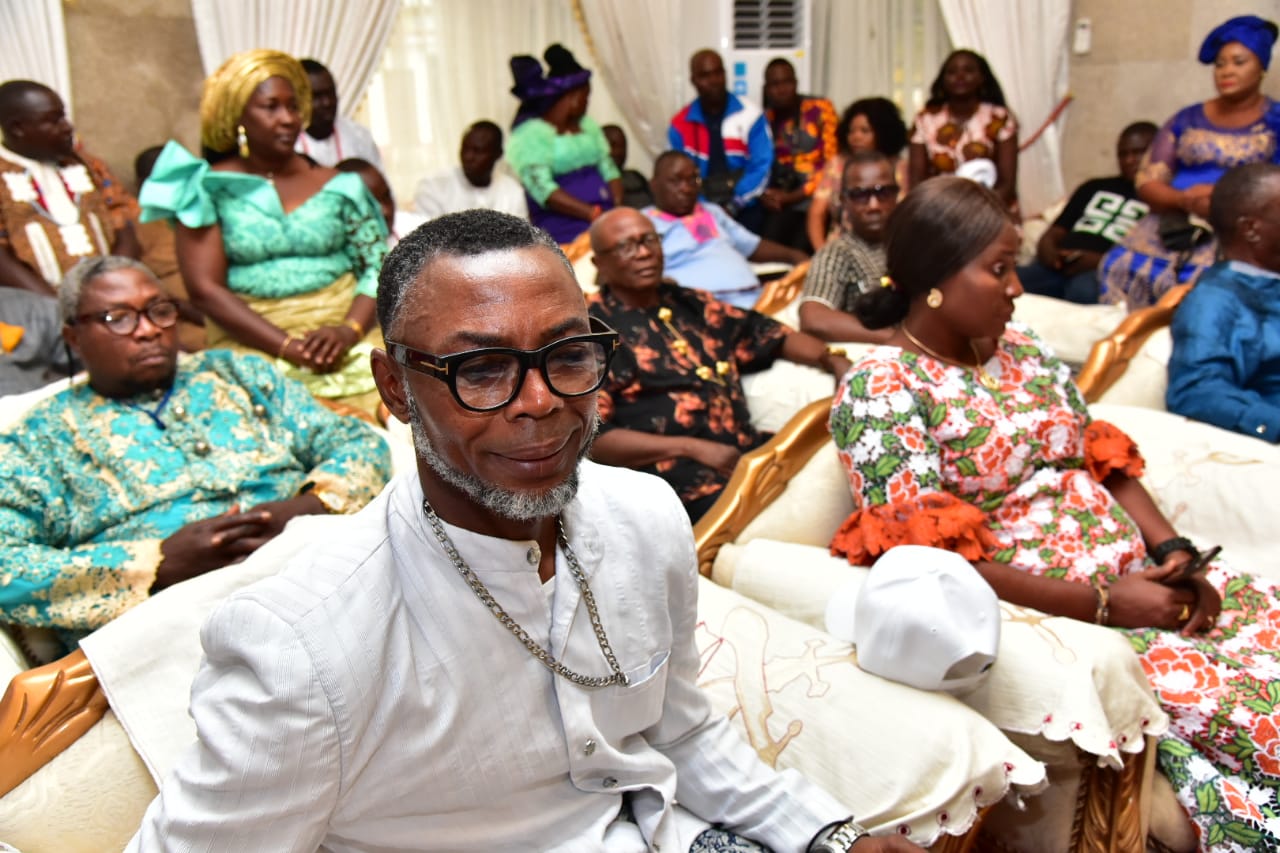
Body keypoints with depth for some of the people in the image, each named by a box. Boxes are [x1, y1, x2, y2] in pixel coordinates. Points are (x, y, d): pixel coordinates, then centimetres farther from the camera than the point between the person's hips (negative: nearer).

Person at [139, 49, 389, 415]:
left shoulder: (337, 187, 12)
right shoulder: (208, 189, 5)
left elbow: (379, 265, 6)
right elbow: (204, 288, -3)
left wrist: (349, 330, -14)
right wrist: (289, 347, -14)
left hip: (346, 339, 2)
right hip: (253, 346, -2)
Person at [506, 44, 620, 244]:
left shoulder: (588, 125, 20)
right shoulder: (530, 134, -2)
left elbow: (609, 170, 15)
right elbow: (543, 190, -13)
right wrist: (594, 213, -20)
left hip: (603, 219, 6)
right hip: (562, 229, -6)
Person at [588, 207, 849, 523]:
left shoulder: (690, 304, 19)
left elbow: (770, 336, 27)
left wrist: (833, 360, 8)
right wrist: (693, 448, -14)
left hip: (744, 446, 7)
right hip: (670, 466, -7)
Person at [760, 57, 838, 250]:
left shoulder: (820, 109, 2)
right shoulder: (764, 119, 12)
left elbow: (832, 162, -4)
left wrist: (795, 196, -10)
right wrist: (764, 194, -10)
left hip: (817, 195, -2)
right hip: (782, 200, 3)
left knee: (799, 250, -24)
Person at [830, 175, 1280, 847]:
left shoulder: (1020, 349, 11)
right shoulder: (878, 389, -13)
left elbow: (1102, 459, 14)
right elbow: (936, 561, -18)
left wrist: (1176, 555, -3)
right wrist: (1102, 603, -17)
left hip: (1138, 579, 8)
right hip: (1036, 614, -7)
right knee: (1219, 695, -22)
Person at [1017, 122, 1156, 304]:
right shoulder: (1094, 187, 32)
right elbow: (1055, 232, 25)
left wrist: (1100, 261, -17)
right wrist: (1047, 250, 1)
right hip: (1058, 266, 4)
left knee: (1083, 291, -42)